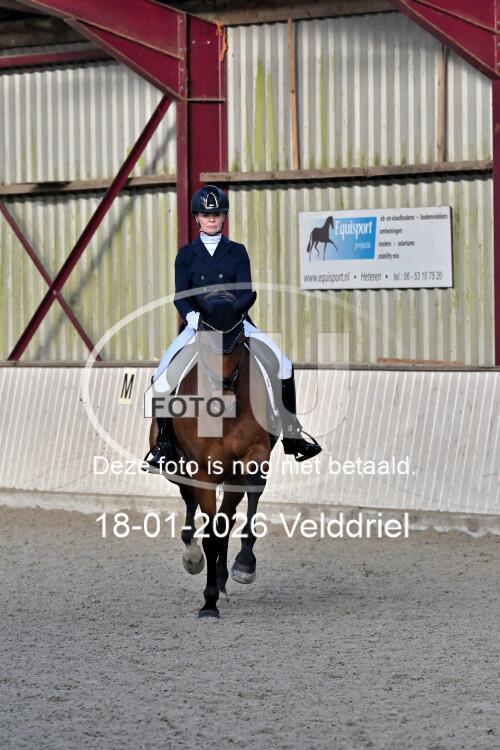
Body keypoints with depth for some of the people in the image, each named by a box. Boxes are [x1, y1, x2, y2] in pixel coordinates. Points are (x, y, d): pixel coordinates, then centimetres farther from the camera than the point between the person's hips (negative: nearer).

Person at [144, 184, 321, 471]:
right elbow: (181, 296, 1)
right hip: (197, 324, 0)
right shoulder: (187, 255, 9)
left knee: (282, 365, -16)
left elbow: (246, 293, -2)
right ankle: (165, 441, -7)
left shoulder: (237, 252, 8)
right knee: (164, 376, -20)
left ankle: (292, 434, -3)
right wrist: (191, 316, -21)